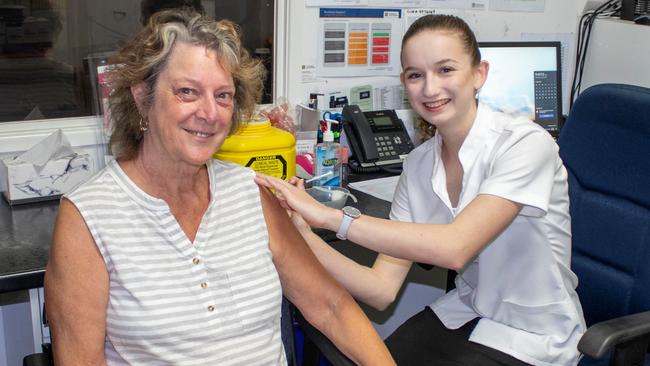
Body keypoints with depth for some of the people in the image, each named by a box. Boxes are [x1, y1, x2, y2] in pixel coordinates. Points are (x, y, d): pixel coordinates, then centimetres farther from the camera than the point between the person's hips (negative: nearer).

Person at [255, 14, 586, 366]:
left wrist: (330, 217, -32)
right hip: (464, 314, 4)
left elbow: (454, 248, -31)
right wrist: (304, 236, -22)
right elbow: (382, 290, -8)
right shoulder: (418, 164, -3)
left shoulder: (526, 144, -19)